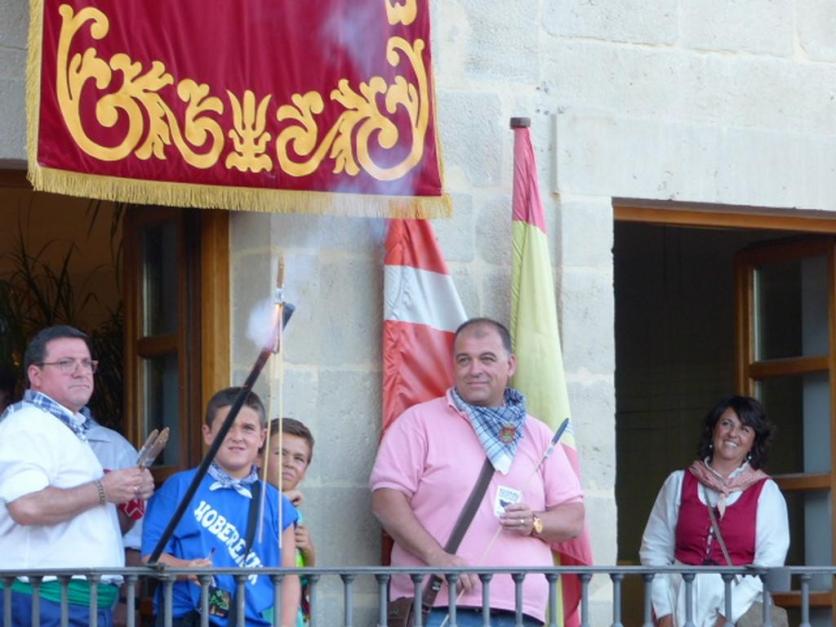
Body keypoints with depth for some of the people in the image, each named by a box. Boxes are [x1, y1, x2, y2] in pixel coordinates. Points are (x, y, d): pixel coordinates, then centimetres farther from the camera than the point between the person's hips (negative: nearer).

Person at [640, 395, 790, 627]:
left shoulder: (766, 492, 6)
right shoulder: (679, 482, 12)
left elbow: (770, 560, -3)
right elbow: (654, 547, 9)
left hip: (741, 608, -1)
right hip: (683, 602, 1)